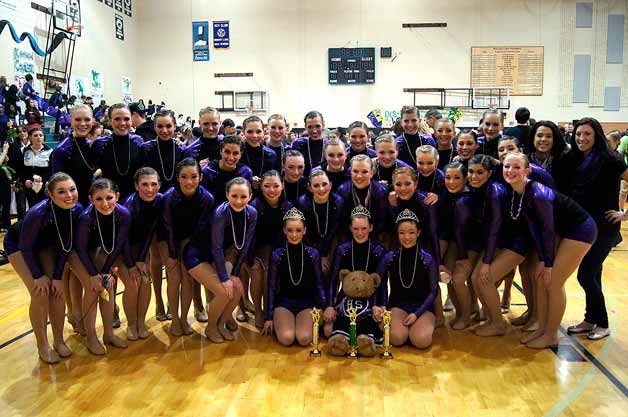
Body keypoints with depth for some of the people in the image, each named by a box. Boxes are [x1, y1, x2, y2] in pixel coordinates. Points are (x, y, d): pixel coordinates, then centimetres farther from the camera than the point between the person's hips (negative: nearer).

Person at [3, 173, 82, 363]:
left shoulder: (77, 210, -25)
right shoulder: (38, 213, -38)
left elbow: (66, 245, -12)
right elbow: (25, 247, -23)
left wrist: (58, 276, -12)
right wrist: (38, 275, -16)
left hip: (45, 245, 4)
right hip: (17, 245, -4)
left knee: (57, 291, -5)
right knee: (40, 294, -13)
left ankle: (59, 341, 12)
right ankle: (42, 346, 3)